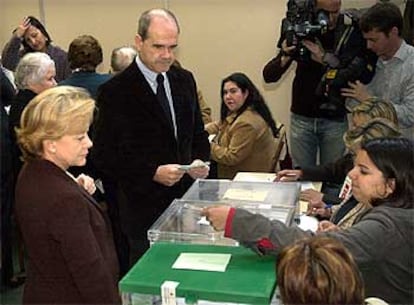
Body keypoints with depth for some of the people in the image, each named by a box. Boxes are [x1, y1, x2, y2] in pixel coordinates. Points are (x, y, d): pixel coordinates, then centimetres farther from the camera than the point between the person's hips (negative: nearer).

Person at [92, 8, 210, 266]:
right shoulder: (116, 91, -11)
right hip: (144, 208, -5)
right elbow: (104, 156, -11)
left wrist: (200, 160, -4)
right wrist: (153, 173, -20)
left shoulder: (185, 80, 6)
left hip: (186, 198, 5)